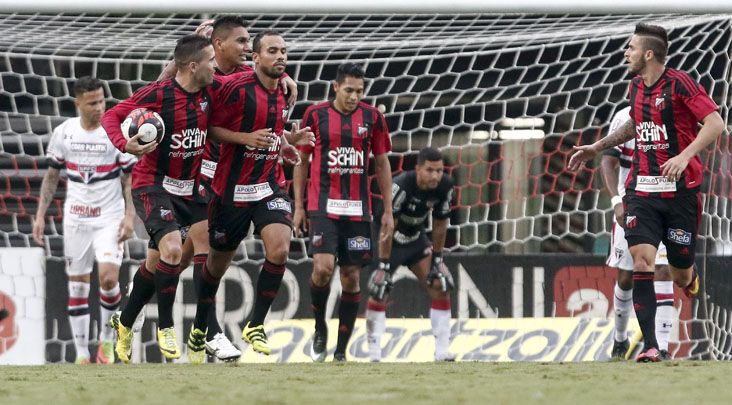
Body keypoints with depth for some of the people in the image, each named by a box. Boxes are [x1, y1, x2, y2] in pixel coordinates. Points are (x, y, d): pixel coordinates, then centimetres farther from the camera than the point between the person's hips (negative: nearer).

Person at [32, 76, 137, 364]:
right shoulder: (63, 132, 1)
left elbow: (130, 178, -1)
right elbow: (52, 176, 11)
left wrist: (129, 216, -10)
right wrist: (40, 215, 5)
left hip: (110, 219, -3)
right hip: (75, 219, 3)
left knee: (108, 278, -19)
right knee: (77, 285, 3)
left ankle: (107, 339, 2)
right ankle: (82, 354, 10)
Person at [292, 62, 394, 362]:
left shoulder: (372, 118, 5)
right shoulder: (315, 115, 0)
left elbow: (382, 163, 12)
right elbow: (302, 161, 8)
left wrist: (387, 210, 8)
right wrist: (299, 206, 3)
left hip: (358, 210, 2)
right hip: (323, 206, -2)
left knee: (351, 276, 2)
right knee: (323, 267, -19)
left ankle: (341, 349, 9)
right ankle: (319, 329, 5)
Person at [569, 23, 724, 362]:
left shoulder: (679, 83, -11)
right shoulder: (636, 87, 10)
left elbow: (715, 123, -16)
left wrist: (685, 156, -27)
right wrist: (597, 148, 29)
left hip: (680, 190, -5)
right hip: (641, 190, 5)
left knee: (680, 275, 3)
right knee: (642, 261, -14)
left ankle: (690, 280, 43)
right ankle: (650, 346, -16)